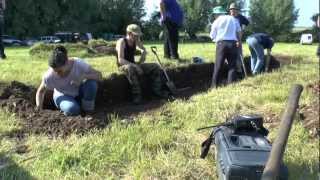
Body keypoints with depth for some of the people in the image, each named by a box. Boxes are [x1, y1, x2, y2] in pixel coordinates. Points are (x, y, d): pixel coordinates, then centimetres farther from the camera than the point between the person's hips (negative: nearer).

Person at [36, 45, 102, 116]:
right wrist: (39, 110, -21)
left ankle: (88, 109, -9)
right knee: (72, 110, -35)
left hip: (79, 93, 2)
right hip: (64, 96, -2)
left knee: (92, 83, -31)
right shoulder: (49, 75, -27)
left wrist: (83, 76, -41)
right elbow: (40, 91, -11)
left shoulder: (78, 64, -29)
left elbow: (99, 75, -24)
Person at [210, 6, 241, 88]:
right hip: (233, 43, 2)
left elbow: (212, 36, 7)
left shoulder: (216, 21, 6)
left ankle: (214, 86, 2)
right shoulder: (233, 19, 13)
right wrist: (239, 41, 21)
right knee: (232, 65, 4)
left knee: (218, 66, 2)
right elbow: (239, 32, 11)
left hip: (221, 43, -2)